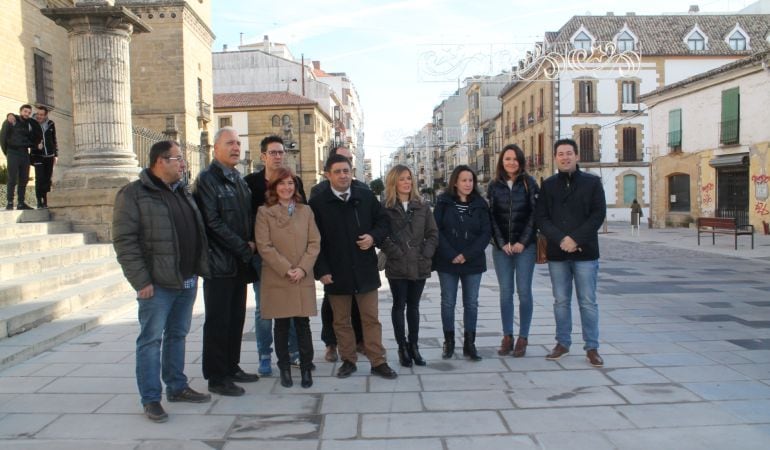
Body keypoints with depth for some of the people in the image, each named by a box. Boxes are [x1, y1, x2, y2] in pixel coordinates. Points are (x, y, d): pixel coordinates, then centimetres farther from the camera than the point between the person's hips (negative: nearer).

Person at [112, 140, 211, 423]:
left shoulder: (183, 192, 14)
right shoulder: (134, 194, -9)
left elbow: (198, 233, 19)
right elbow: (124, 241, -14)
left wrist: (199, 269, 13)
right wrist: (141, 281, -17)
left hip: (187, 281, 7)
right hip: (158, 283, -7)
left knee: (177, 336, 17)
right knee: (151, 340, 1)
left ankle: (177, 387, 29)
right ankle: (150, 399, 11)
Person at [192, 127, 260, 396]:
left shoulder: (238, 179, 16)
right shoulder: (207, 179, -9)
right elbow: (213, 222, -17)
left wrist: (252, 243, 0)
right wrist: (244, 248, -13)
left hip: (240, 261, 8)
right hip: (219, 262, -8)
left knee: (236, 318, 14)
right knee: (218, 321, 0)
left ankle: (231, 367, 26)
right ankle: (216, 377, 9)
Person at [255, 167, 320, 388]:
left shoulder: (306, 211, 9)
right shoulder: (264, 212, 0)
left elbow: (315, 243, 5)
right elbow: (264, 246, -6)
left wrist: (303, 268, -8)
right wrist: (286, 269, -12)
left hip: (303, 278, 2)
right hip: (276, 279, -2)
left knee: (303, 324, 3)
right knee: (281, 325, 7)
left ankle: (306, 368, 15)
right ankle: (284, 368, 20)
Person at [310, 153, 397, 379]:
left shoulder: (366, 197, 2)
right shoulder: (317, 203, -4)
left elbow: (383, 221, 12)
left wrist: (374, 237, -9)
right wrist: (321, 270, -9)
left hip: (365, 269, 1)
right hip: (336, 273, -1)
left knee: (371, 318, 8)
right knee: (341, 320, 11)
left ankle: (378, 362, 16)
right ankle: (348, 360, 26)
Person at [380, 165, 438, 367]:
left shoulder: (422, 206, 7)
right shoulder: (386, 208, -3)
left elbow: (433, 233, 6)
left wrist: (426, 255, -5)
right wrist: (397, 254, -13)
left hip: (420, 265, 3)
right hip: (397, 266, -3)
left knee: (414, 306, 12)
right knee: (399, 305, 6)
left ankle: (414, 346, 21)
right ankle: (402, 346, 16)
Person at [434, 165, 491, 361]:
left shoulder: (480, 204, 3)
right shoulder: (444, 202, 0)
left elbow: (486, 232, -3)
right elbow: (437, 230, -6)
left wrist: (467, 254, -13)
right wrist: (451, 255, -15)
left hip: (473, 262, 1)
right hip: (447, 262, -1)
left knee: (471, 303, 5)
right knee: (448, 302, 5)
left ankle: (469, 344, 14)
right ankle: (449, 342, 18)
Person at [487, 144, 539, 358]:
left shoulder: (529, 183, 1)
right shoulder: (494, 185, 6)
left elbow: (534, 214, -3)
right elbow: (491, 216, 3)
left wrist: (523, 242, -10)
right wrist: (502, 243, -6)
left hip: (525, 246, -2)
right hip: (501, 247, 2)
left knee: (524, 291, 1)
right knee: (505, 292, 4)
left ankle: (523, 338, 8)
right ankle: (507, 337, 12)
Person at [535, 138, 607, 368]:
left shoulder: (592, 182, 3)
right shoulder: (548, 185, 8)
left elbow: (598, 214, -4)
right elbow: (540, 217, 2)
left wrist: (576, 239, -14)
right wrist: (560, 239, -13)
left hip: (585, 252, -2)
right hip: (557, 253, 2)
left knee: (588, 302, 2)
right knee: (561, 301, 10)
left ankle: (592, 347, 11)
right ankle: (562, 343, 21)